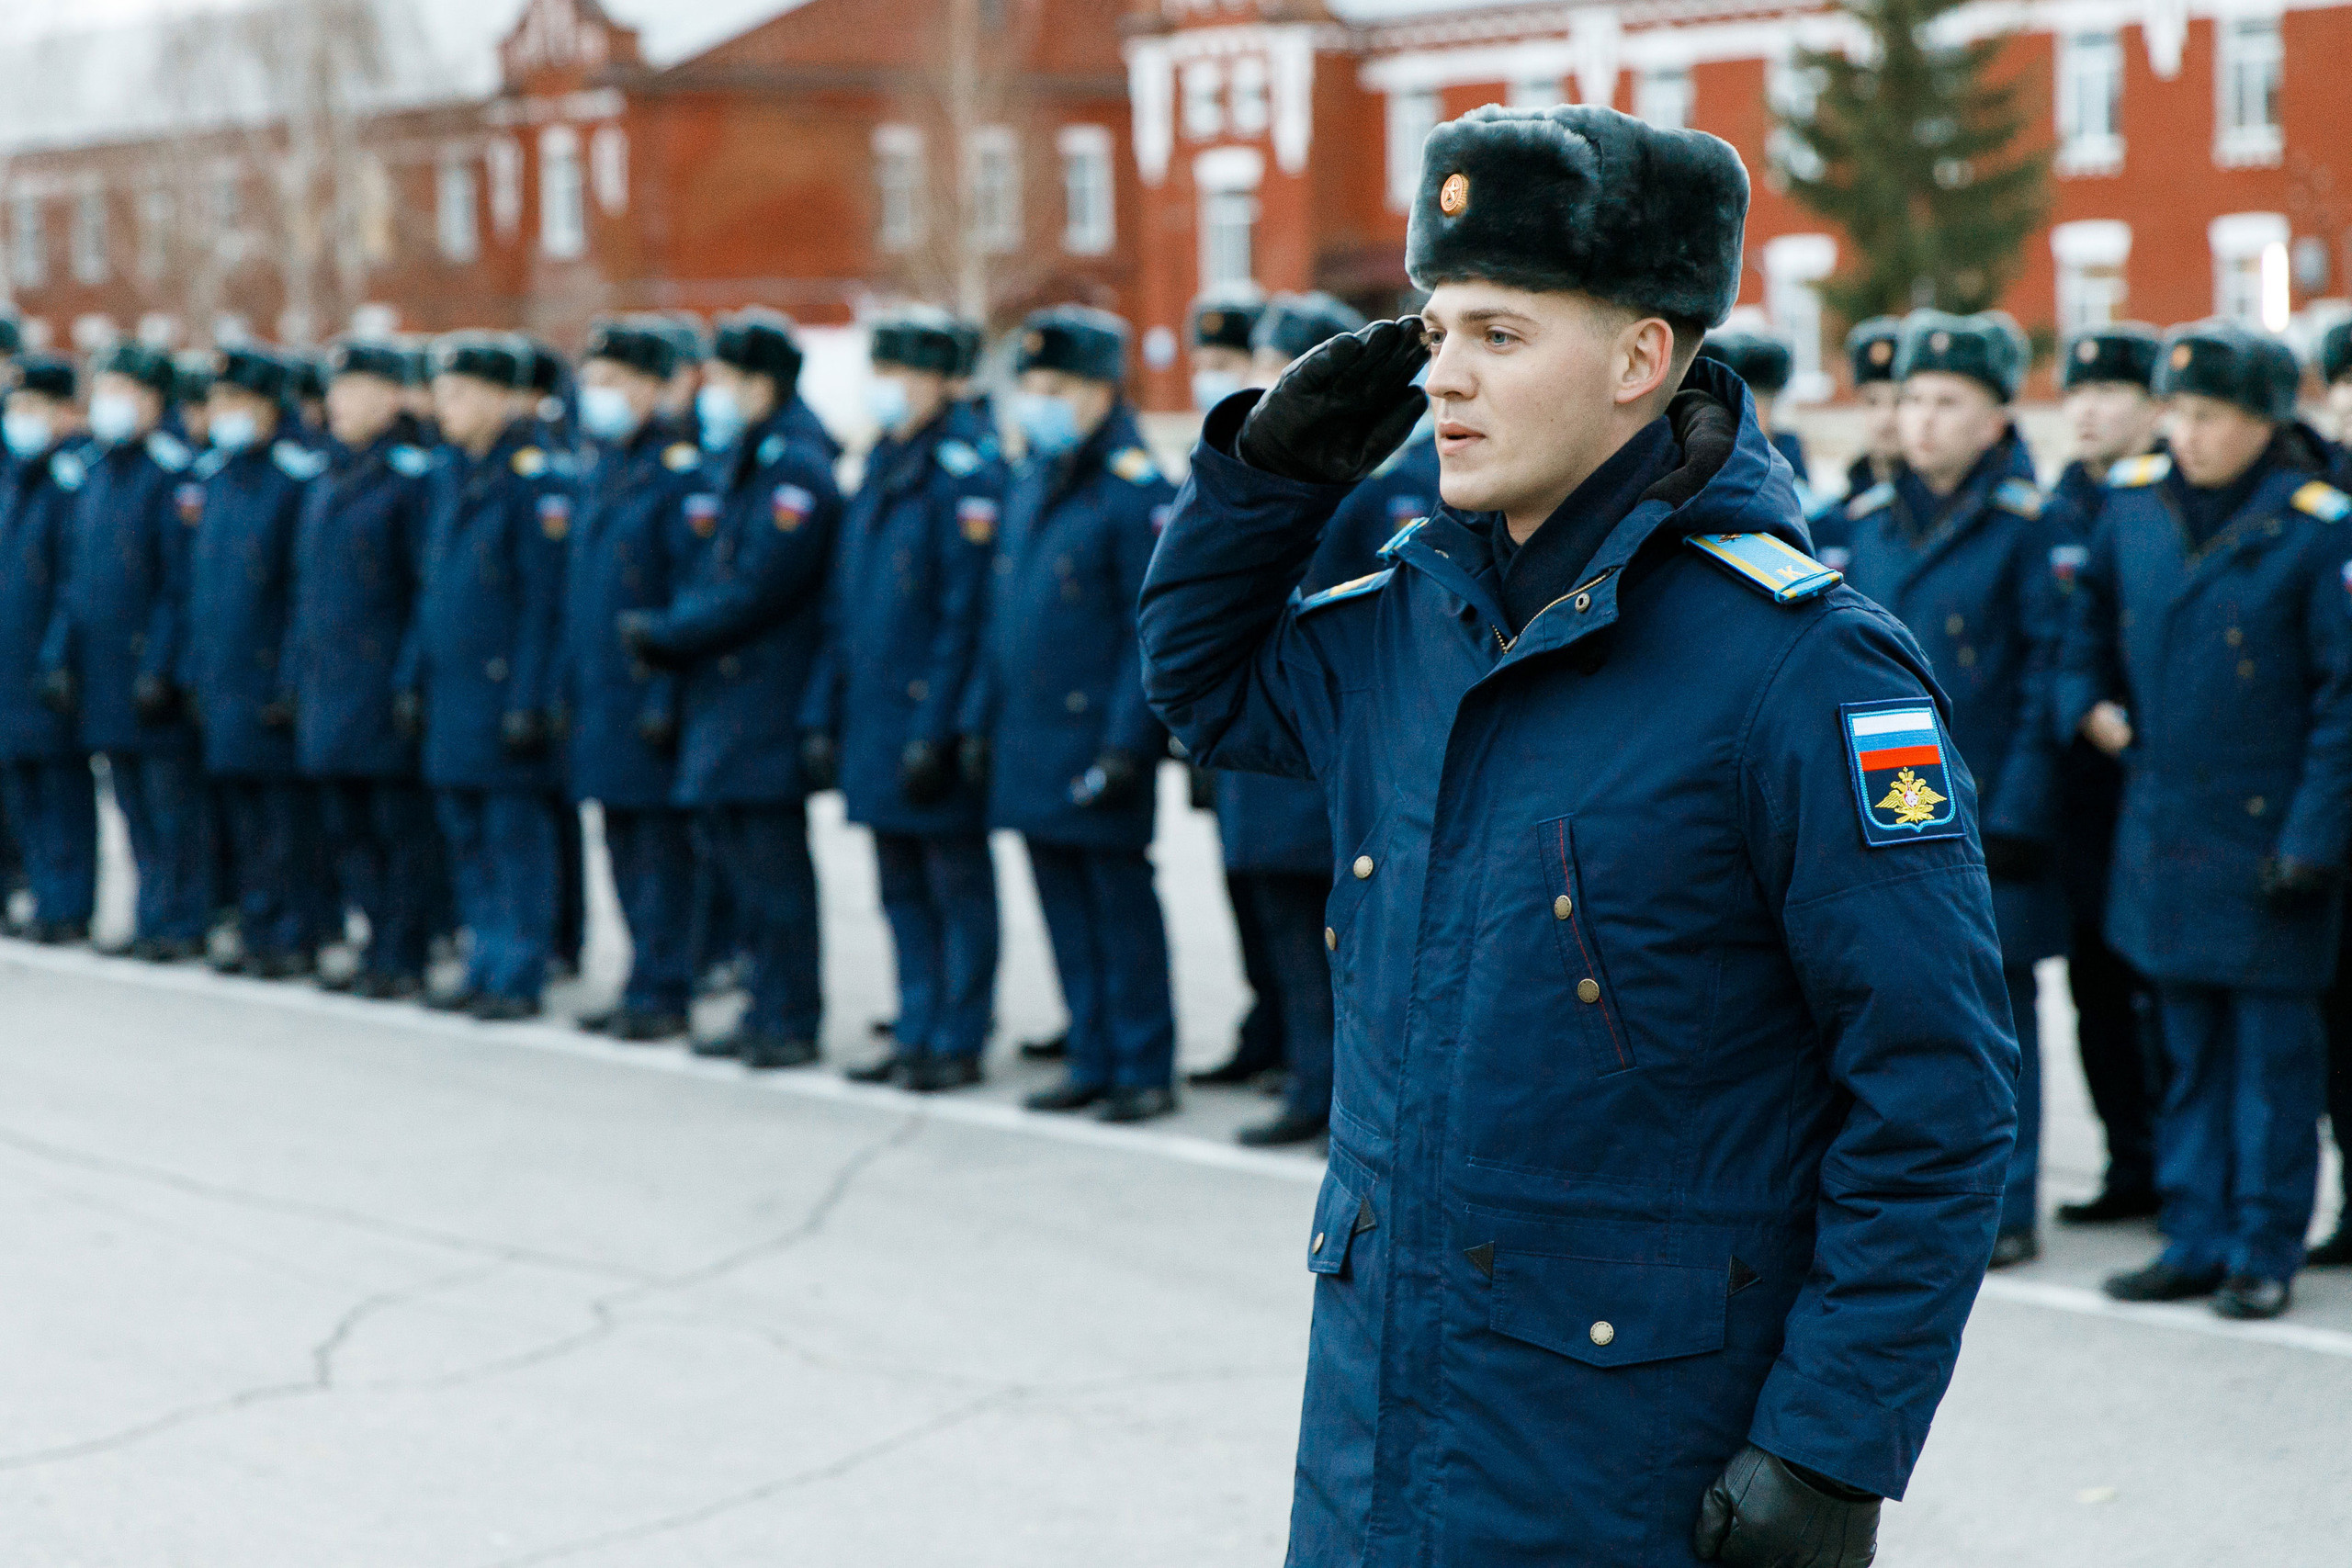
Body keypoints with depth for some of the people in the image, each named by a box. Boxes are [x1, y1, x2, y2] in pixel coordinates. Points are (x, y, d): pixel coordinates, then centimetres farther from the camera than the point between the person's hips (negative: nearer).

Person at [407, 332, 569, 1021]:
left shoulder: (535, 479, -11)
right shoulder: (451, 474, 13)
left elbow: (544, 600, -14)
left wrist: (529, 700, -17)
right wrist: (414, 675, 15)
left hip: (505, 689, -8)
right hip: (453, 692, 8)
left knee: (515, 835, -3)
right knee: (466, 834, 12)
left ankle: (518, 978, 3)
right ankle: (486, 968, 20)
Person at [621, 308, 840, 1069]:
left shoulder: (796, 471, -14)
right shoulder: (740, 463, 16)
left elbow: (755, 592, -20)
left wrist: (663, 634, -12)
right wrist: (671, 634, 2)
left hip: (767, 708, -10)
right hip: (723, 699, 10)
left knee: (771, 862, -4)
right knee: (729, 848, 13)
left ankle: (793, 1020, 3)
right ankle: (768, 1009, 21)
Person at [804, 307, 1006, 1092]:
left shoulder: (966, 476, -12)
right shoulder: (877, 471, 13)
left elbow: (966, 615, -16)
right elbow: (843, 607, 17)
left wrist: (935, 732, -19)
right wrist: (822, 715, 12)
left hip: (934, 723, -8)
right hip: (873, 724, 8)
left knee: (958, 884, 2)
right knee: (902, 888, 13)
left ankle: (960, 1041, 8)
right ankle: (917, 1033, 21)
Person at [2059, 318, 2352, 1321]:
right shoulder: (2133, 505, 4)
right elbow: (2092, 611, 25)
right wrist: (2087, 702, 11)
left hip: (2267, 833, -5)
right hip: (2161, 825, 5)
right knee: (2189, 1045, 12)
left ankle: (2266, 1251, 11)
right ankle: (2195, 1240, 20)